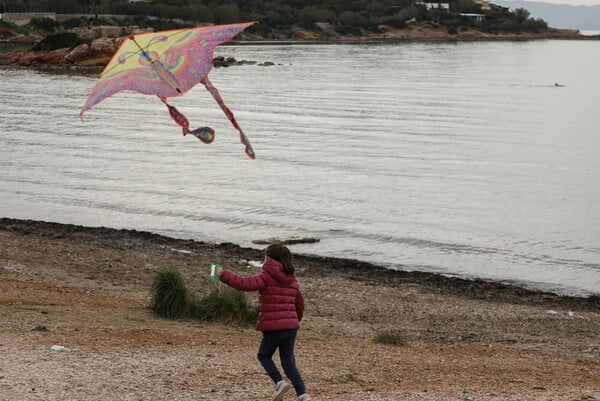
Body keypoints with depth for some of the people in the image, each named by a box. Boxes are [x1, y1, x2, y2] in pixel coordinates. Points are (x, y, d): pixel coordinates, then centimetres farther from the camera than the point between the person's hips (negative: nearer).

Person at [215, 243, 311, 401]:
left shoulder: (267, 277, -7)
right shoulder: (292, 279, 13)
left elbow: (245, 284, -20)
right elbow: (300, 303, 19)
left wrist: (224, 274, -13)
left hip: (274, 326, -6)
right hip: (291, 326, 6)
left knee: (264, 355, 16)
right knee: (288, 362, 10)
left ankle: (279, 382, -4)